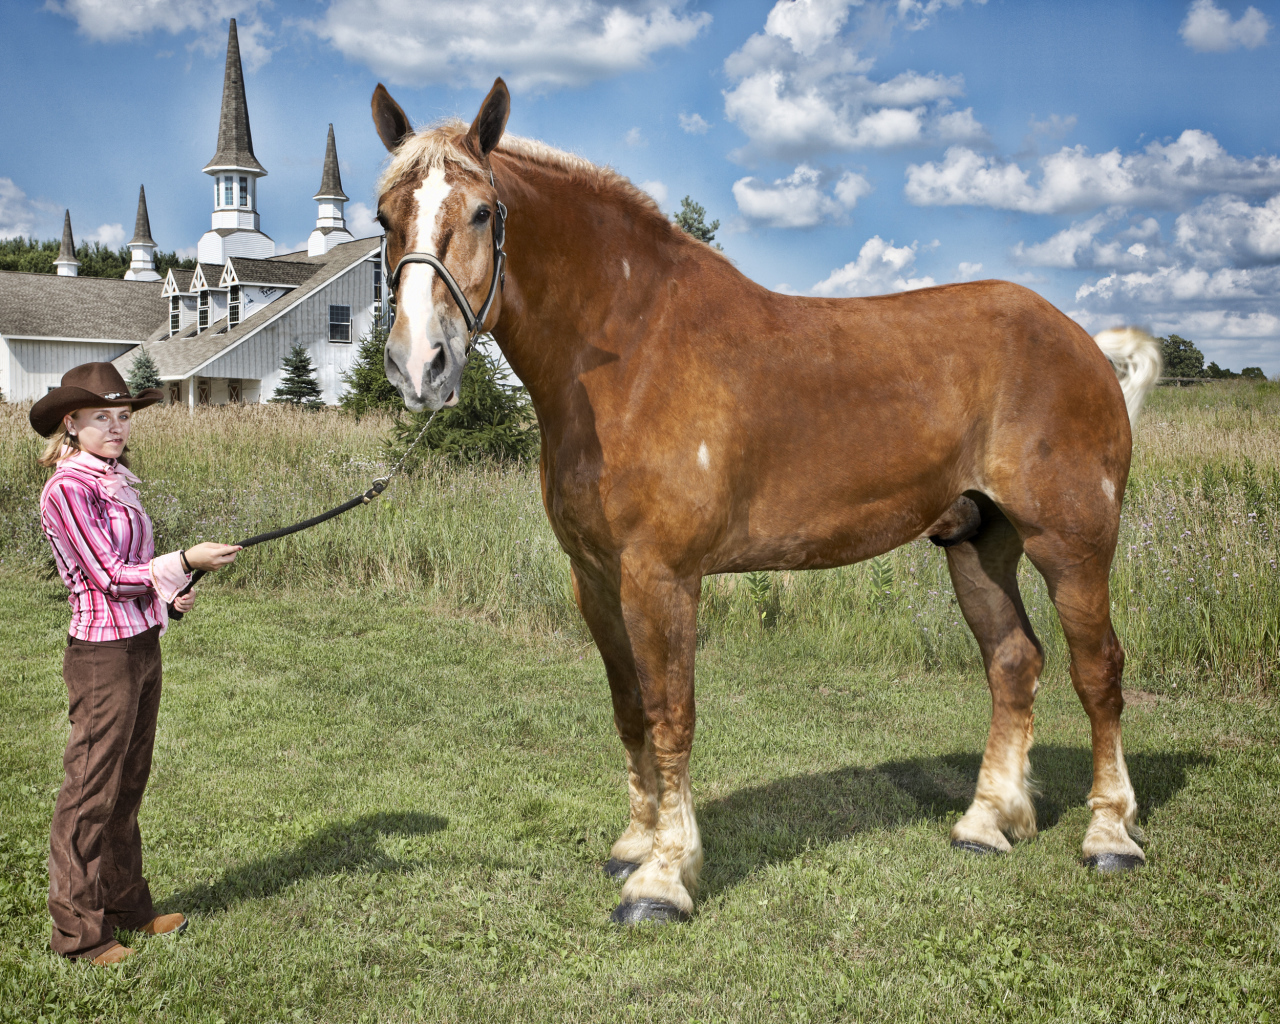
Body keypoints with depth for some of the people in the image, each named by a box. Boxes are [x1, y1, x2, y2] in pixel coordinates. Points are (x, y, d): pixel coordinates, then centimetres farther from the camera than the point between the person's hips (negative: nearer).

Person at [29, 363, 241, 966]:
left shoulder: (116, 481, 12)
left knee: (128, 785, 17)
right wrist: (185, 562, -22)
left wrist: (169, 594, 5)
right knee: (91, 792, 1)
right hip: (103, 656, -9)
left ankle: (127, 907, 29)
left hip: (143, 646, 9)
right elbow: (106, 576, -18)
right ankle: (76, 931, 12)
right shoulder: (68, 489, -14)